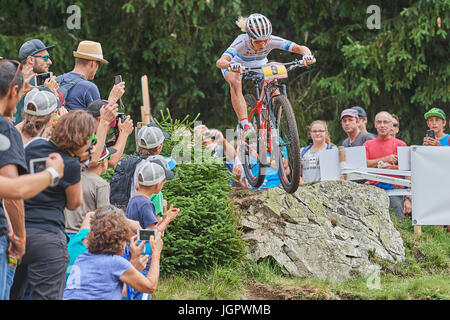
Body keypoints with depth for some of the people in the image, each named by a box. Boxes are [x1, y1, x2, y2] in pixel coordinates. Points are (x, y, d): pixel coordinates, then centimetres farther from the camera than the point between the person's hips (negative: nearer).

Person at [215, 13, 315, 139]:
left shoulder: (272, 41, -31)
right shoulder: (241, 42, -38)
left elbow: (301, 48, -36)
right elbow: (220, 62, -51)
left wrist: (307, 55, -59)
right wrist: (231, 65, -73)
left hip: (260, 67, 3)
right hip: (237, 68, -3)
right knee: (235, 83, -35)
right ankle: (245, 125, -42)